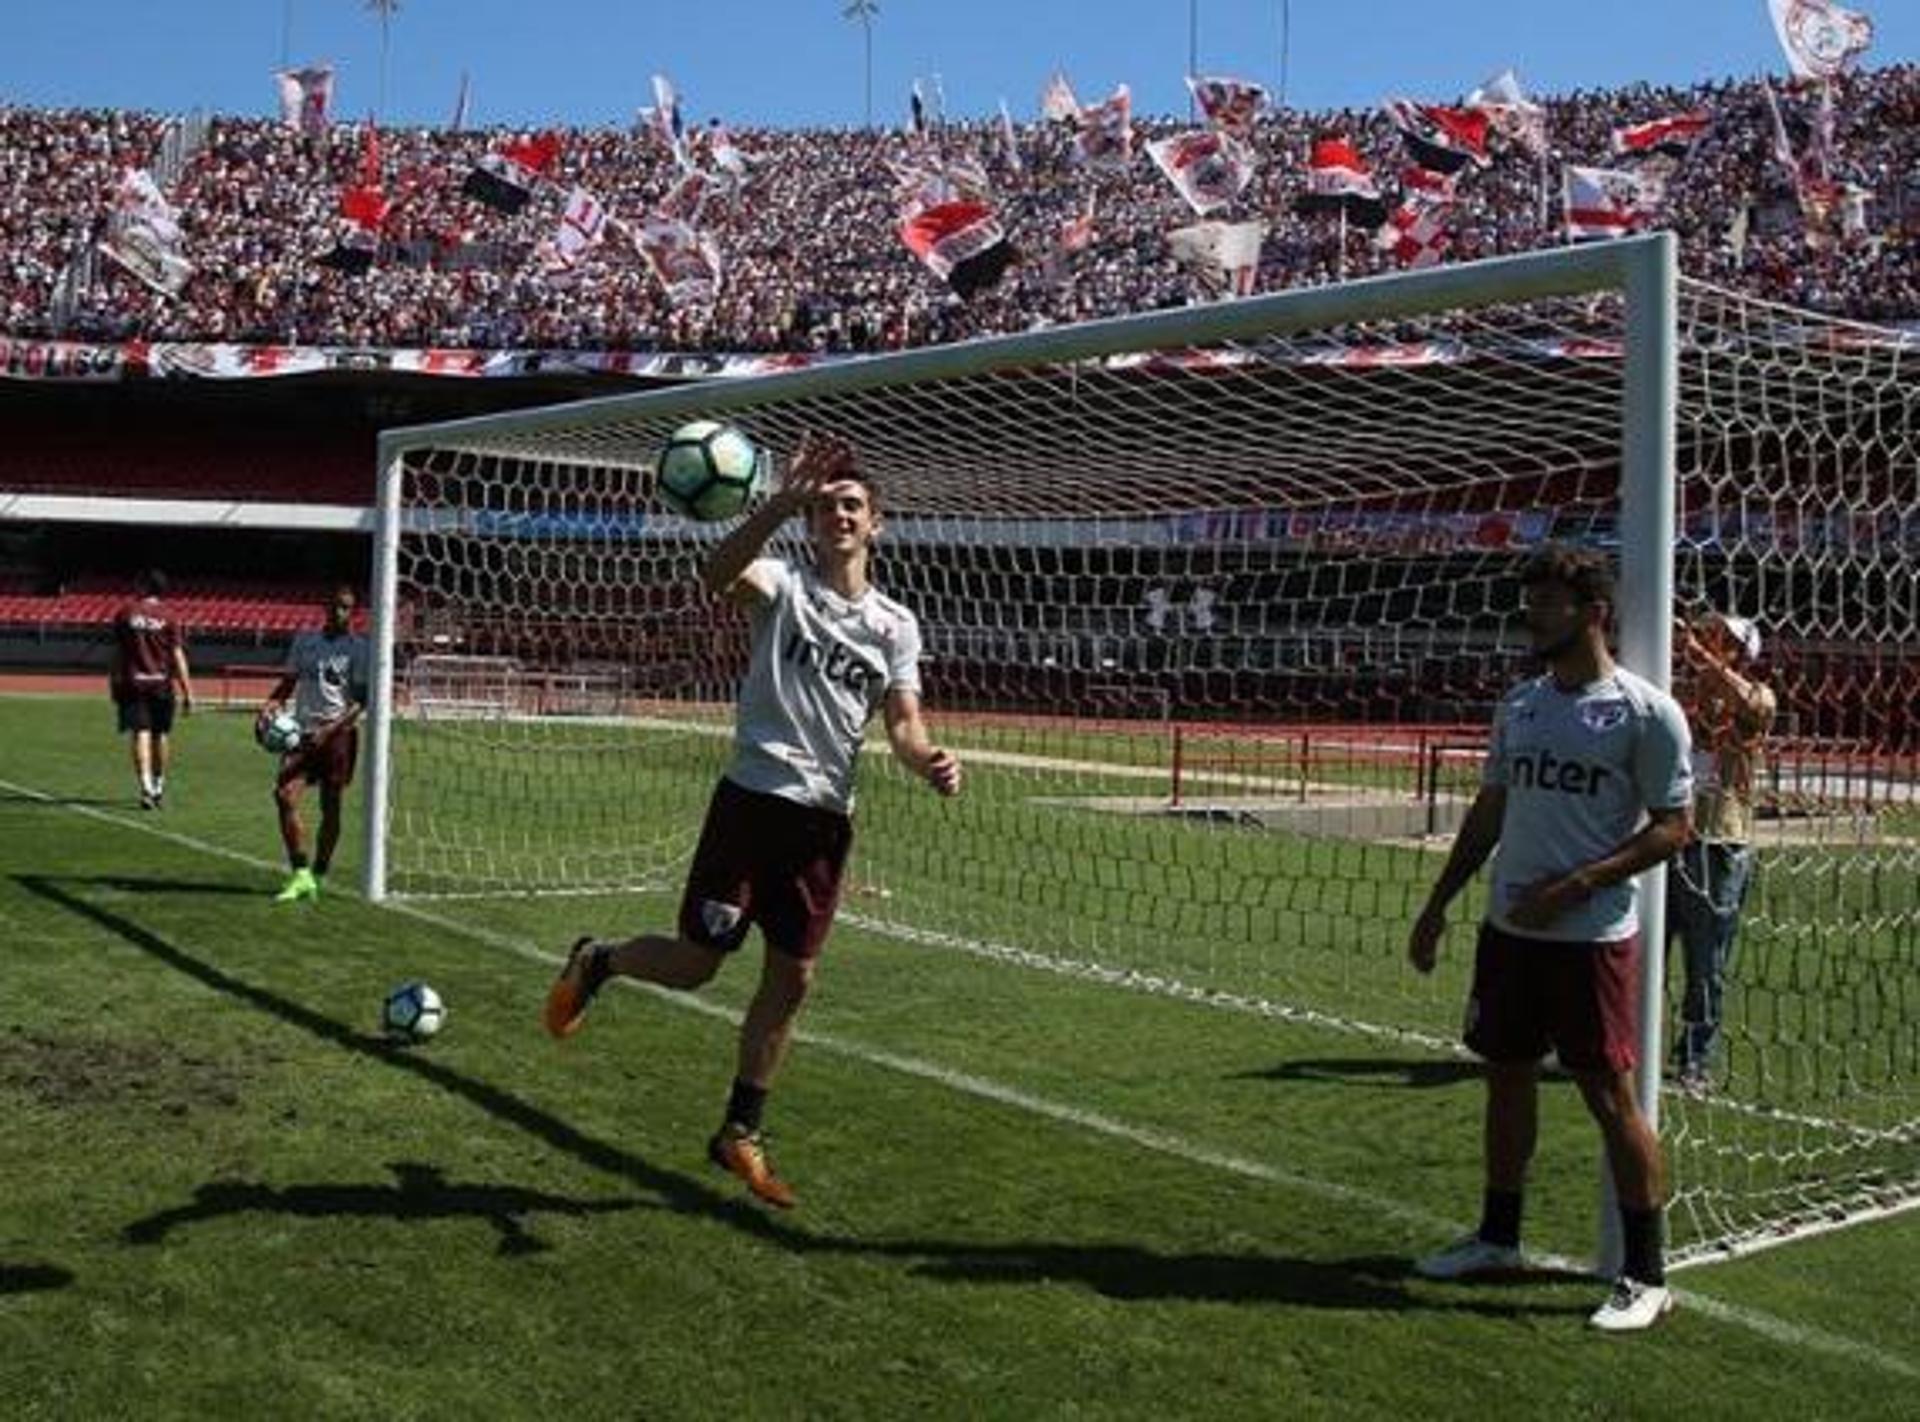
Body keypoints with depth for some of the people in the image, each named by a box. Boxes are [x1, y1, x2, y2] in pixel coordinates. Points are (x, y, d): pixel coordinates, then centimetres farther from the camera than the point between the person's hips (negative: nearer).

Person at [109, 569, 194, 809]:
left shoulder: (125, 613, 1)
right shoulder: (168, 616, -4)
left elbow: (118, 653, 6)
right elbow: (177, 656, -7)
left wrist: (114, 682, 18)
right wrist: (187, 692, -6)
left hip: (132, 682, 0)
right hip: (161, 682, 0)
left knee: (141, 734, -4)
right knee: (161, 735, 14)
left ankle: (146, 787, -19)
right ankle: (159, 786, 28)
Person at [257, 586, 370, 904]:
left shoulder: (359, 648, -2)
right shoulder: (304, 641, 12)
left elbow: (362, 700, -7)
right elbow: (288, 683, 19)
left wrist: (331, 729, -19)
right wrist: (268, 707, -1)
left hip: (339, 733, -3)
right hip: (302, 731, 3)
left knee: (330, 805, 2)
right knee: (285, 795, -13)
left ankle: (317, 876, 14)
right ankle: (299, 873, -9)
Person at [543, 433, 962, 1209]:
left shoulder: (895, 624, 10)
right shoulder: (785, 585, -3)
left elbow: (902, 724, 2)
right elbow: (717, 575, -26)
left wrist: (930, 761, -21)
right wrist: (784, 500, -39)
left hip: (825, 816, 4)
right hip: (754, 795, -4)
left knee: (791, 979, 8)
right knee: (694, 963, -5)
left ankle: (741, 1134, 24)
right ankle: (595, 963, 29)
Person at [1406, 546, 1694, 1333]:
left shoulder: (1646, 712, -9)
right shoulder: (1519, 704, 10)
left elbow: (1673, 825, -10)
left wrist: (1576, 885, -19)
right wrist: (1437, 905, 13)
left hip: (1593, 937, -6)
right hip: (1508, 928, 7)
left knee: (1611, 1096, -3)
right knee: (1507, 1076, 14)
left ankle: (1647, 1274, 10)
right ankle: (1498, 1236, 29)